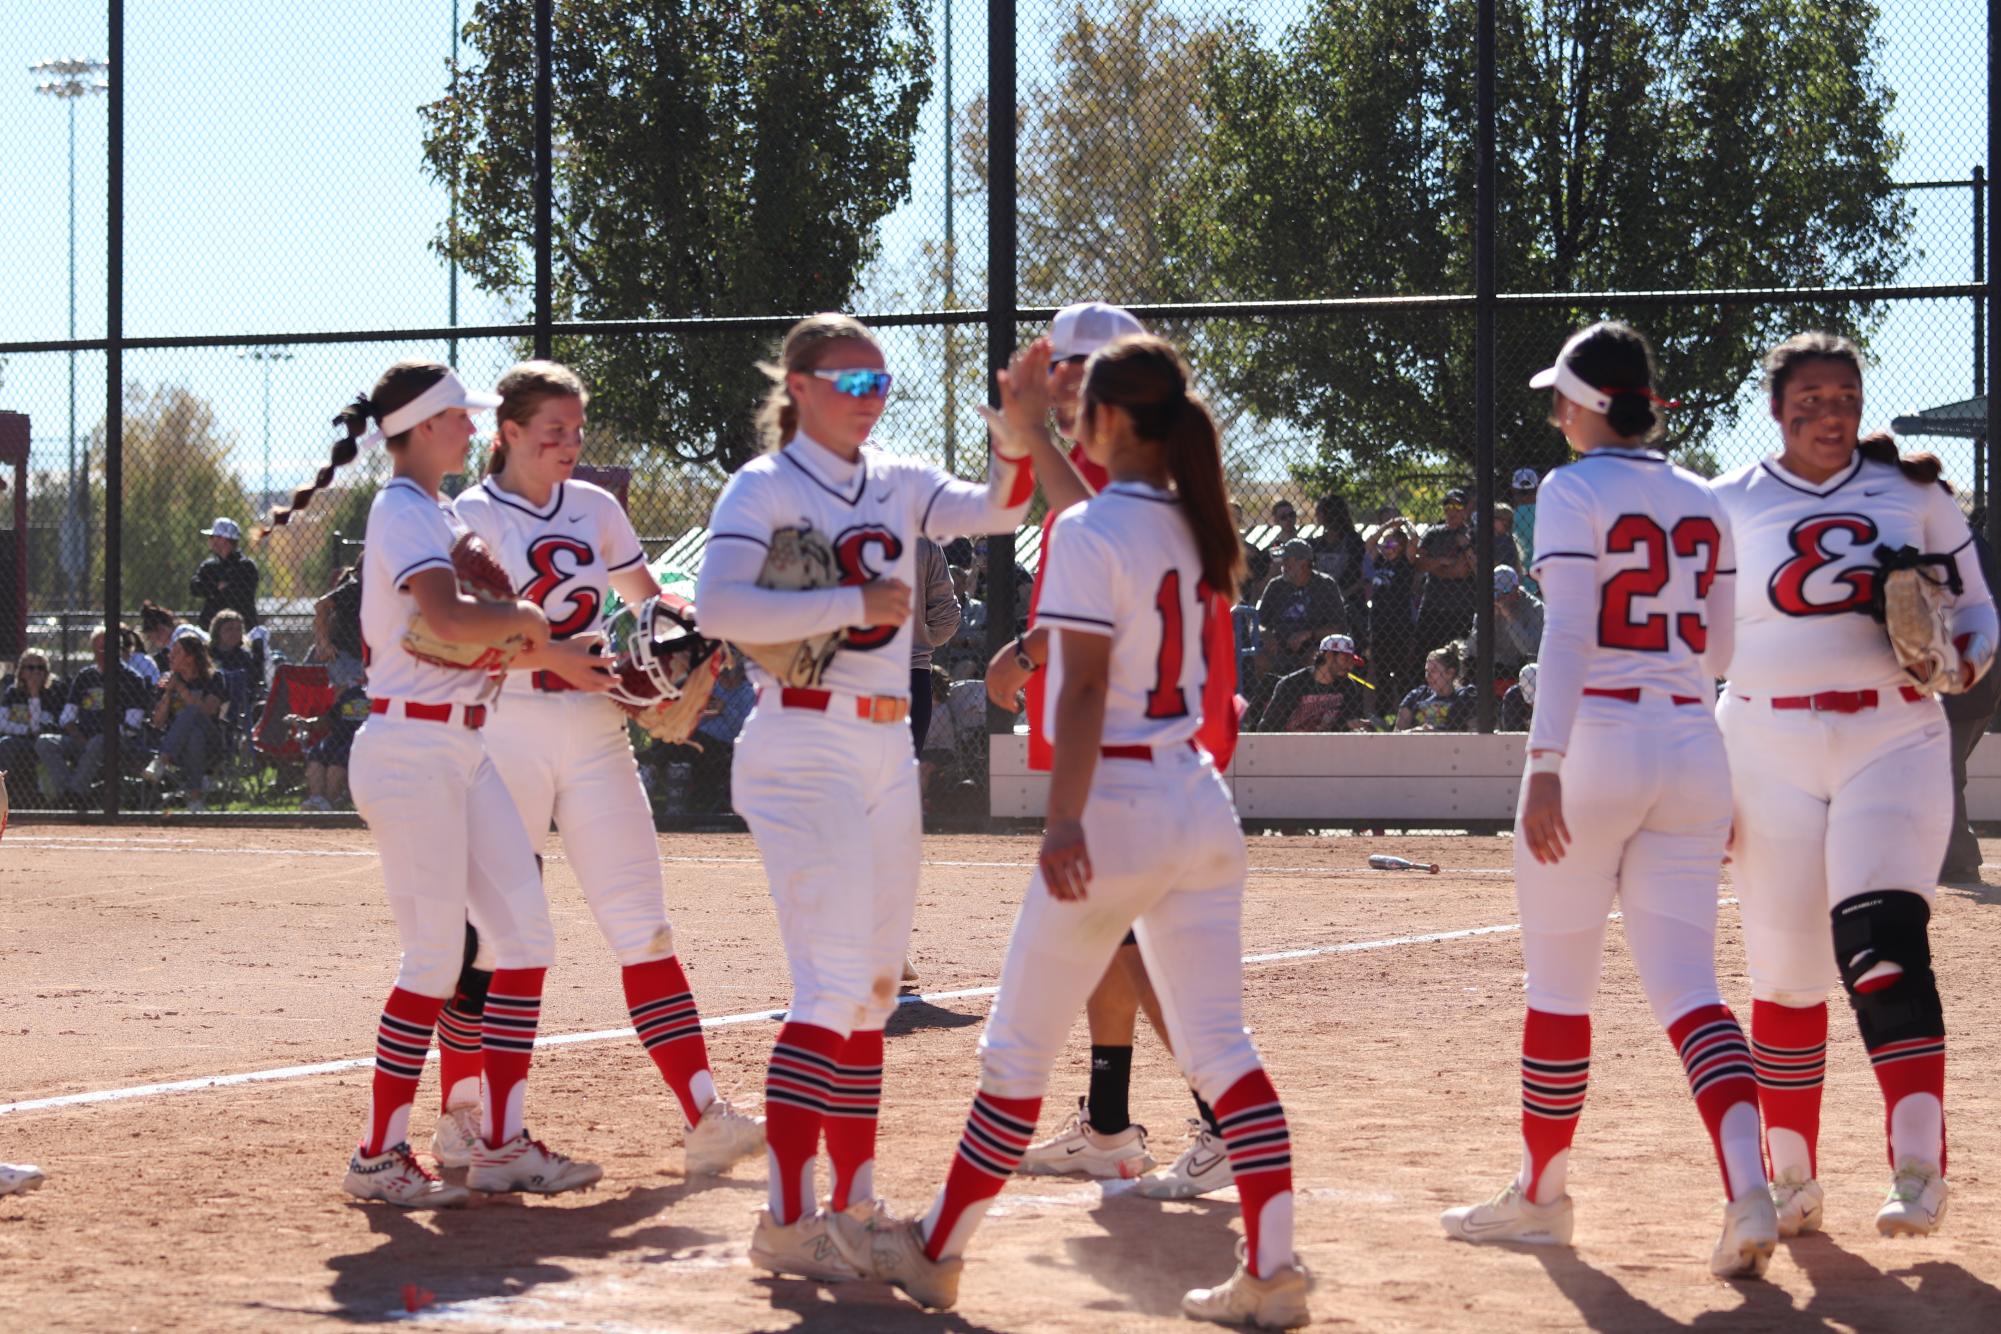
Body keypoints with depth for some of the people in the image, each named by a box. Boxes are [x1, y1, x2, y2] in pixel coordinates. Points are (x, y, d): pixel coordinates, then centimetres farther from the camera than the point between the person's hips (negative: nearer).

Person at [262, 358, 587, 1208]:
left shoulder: (440, 514, 16)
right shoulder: (404, 512, -13)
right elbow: (452, 619, -30)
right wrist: (526, 616, -14)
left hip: (463, 749, 9)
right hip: (411, 749, -9)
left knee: (526, 938, 6)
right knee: (436, 958, -5)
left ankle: (503, 1145, 10)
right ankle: (378, 1154, 5)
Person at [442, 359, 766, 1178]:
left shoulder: (596, 509, 13)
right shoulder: (472, 517, -2)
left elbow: (648, 598, 23)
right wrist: (553, 657, -23)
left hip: (595, 735, 4)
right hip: (507, 733, -4)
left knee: (641, 922, -3)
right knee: (491, 930, 0)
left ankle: (704, 1117, -9)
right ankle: (460, 1114, 15)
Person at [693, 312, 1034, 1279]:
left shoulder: (898, 485, 12)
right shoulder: (763, 487, -7)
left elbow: (995, 510, -2)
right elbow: (718, 607, -22)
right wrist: (854, 603, -22)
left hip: (889, 753, 7)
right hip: (803, 752, -7)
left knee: (873, 987, 12)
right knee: (835, 983, -14)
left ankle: (851, 1204, 20)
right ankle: (785, 1220, -13)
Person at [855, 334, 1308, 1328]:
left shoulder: (1086, 534, -14)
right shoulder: (1195, 525, 8)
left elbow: (1086, 690, -20)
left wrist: (1063, 819, -23)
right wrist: (1036, 439, 35)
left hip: (1116, 804, -7)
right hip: (1202, 802, 7)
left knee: (1017, 1049, 6)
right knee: (1218, 1045, 6)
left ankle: (937, 1254, 18)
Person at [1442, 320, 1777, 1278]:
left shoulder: (1575, 491, -5)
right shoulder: (1703, 503, 13)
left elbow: (1568, 635, -15)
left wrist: (1545, 766, -20)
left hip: (1596, 740, -5)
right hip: (1693, 748, 5)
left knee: (1558, 981, 8)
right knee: (1685, 983, 0)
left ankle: (1541, 1192, 20)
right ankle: (1748, 1190, -19)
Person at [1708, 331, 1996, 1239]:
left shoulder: (1914, 493, 7)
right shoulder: (1729, 507, 6)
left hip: (1894, 740, -1)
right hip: (1769, 750, 1)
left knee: (1882, 941, -19)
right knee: (1785, 969, 2)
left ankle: (1919, 1165, -23)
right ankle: (1792, 1179, 15)